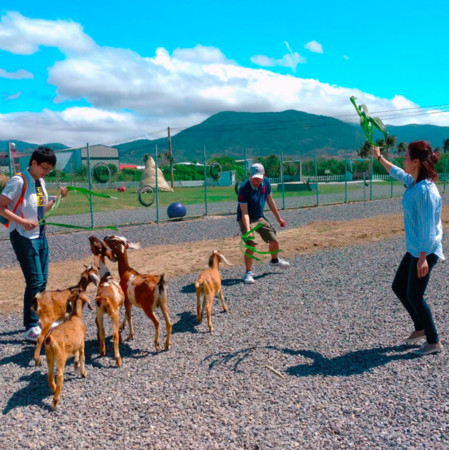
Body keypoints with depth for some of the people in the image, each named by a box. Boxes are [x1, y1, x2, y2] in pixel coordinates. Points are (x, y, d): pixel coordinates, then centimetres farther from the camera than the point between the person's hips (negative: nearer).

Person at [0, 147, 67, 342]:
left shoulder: (40, 182, 10)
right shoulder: (18, 181, -13)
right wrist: (22, 222, -26)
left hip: (40, 236, 8)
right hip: (24, 237, -8)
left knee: (42, 281, 13)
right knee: (34, 281, -10)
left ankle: (39, 319, 28)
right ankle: (31, 329, -1)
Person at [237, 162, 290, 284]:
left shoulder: (266, 182, -10)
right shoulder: (244, 188, -28)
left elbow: (270, 201, 6)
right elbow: (244, 212, -29)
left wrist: (278, 218, 12)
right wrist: (248, 230, -39)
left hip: (260, 217, 6)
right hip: (246, 219, -6)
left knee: (274, 241, 10)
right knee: (251, 245, -22)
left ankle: (274, 261, 41)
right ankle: (248, 273, -6)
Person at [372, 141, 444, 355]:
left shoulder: (425, 190, -24)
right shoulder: (413, 182, 4)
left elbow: (427, 227, -25)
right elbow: (396, 173, 26)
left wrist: (423, 257, -25)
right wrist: (379, 157, 37)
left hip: (425, 251, -10)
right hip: (414, 249, 10)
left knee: (414, 295, 0)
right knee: (399, 287, 17)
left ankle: (434, 342, 17)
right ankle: (421, 329, 32)